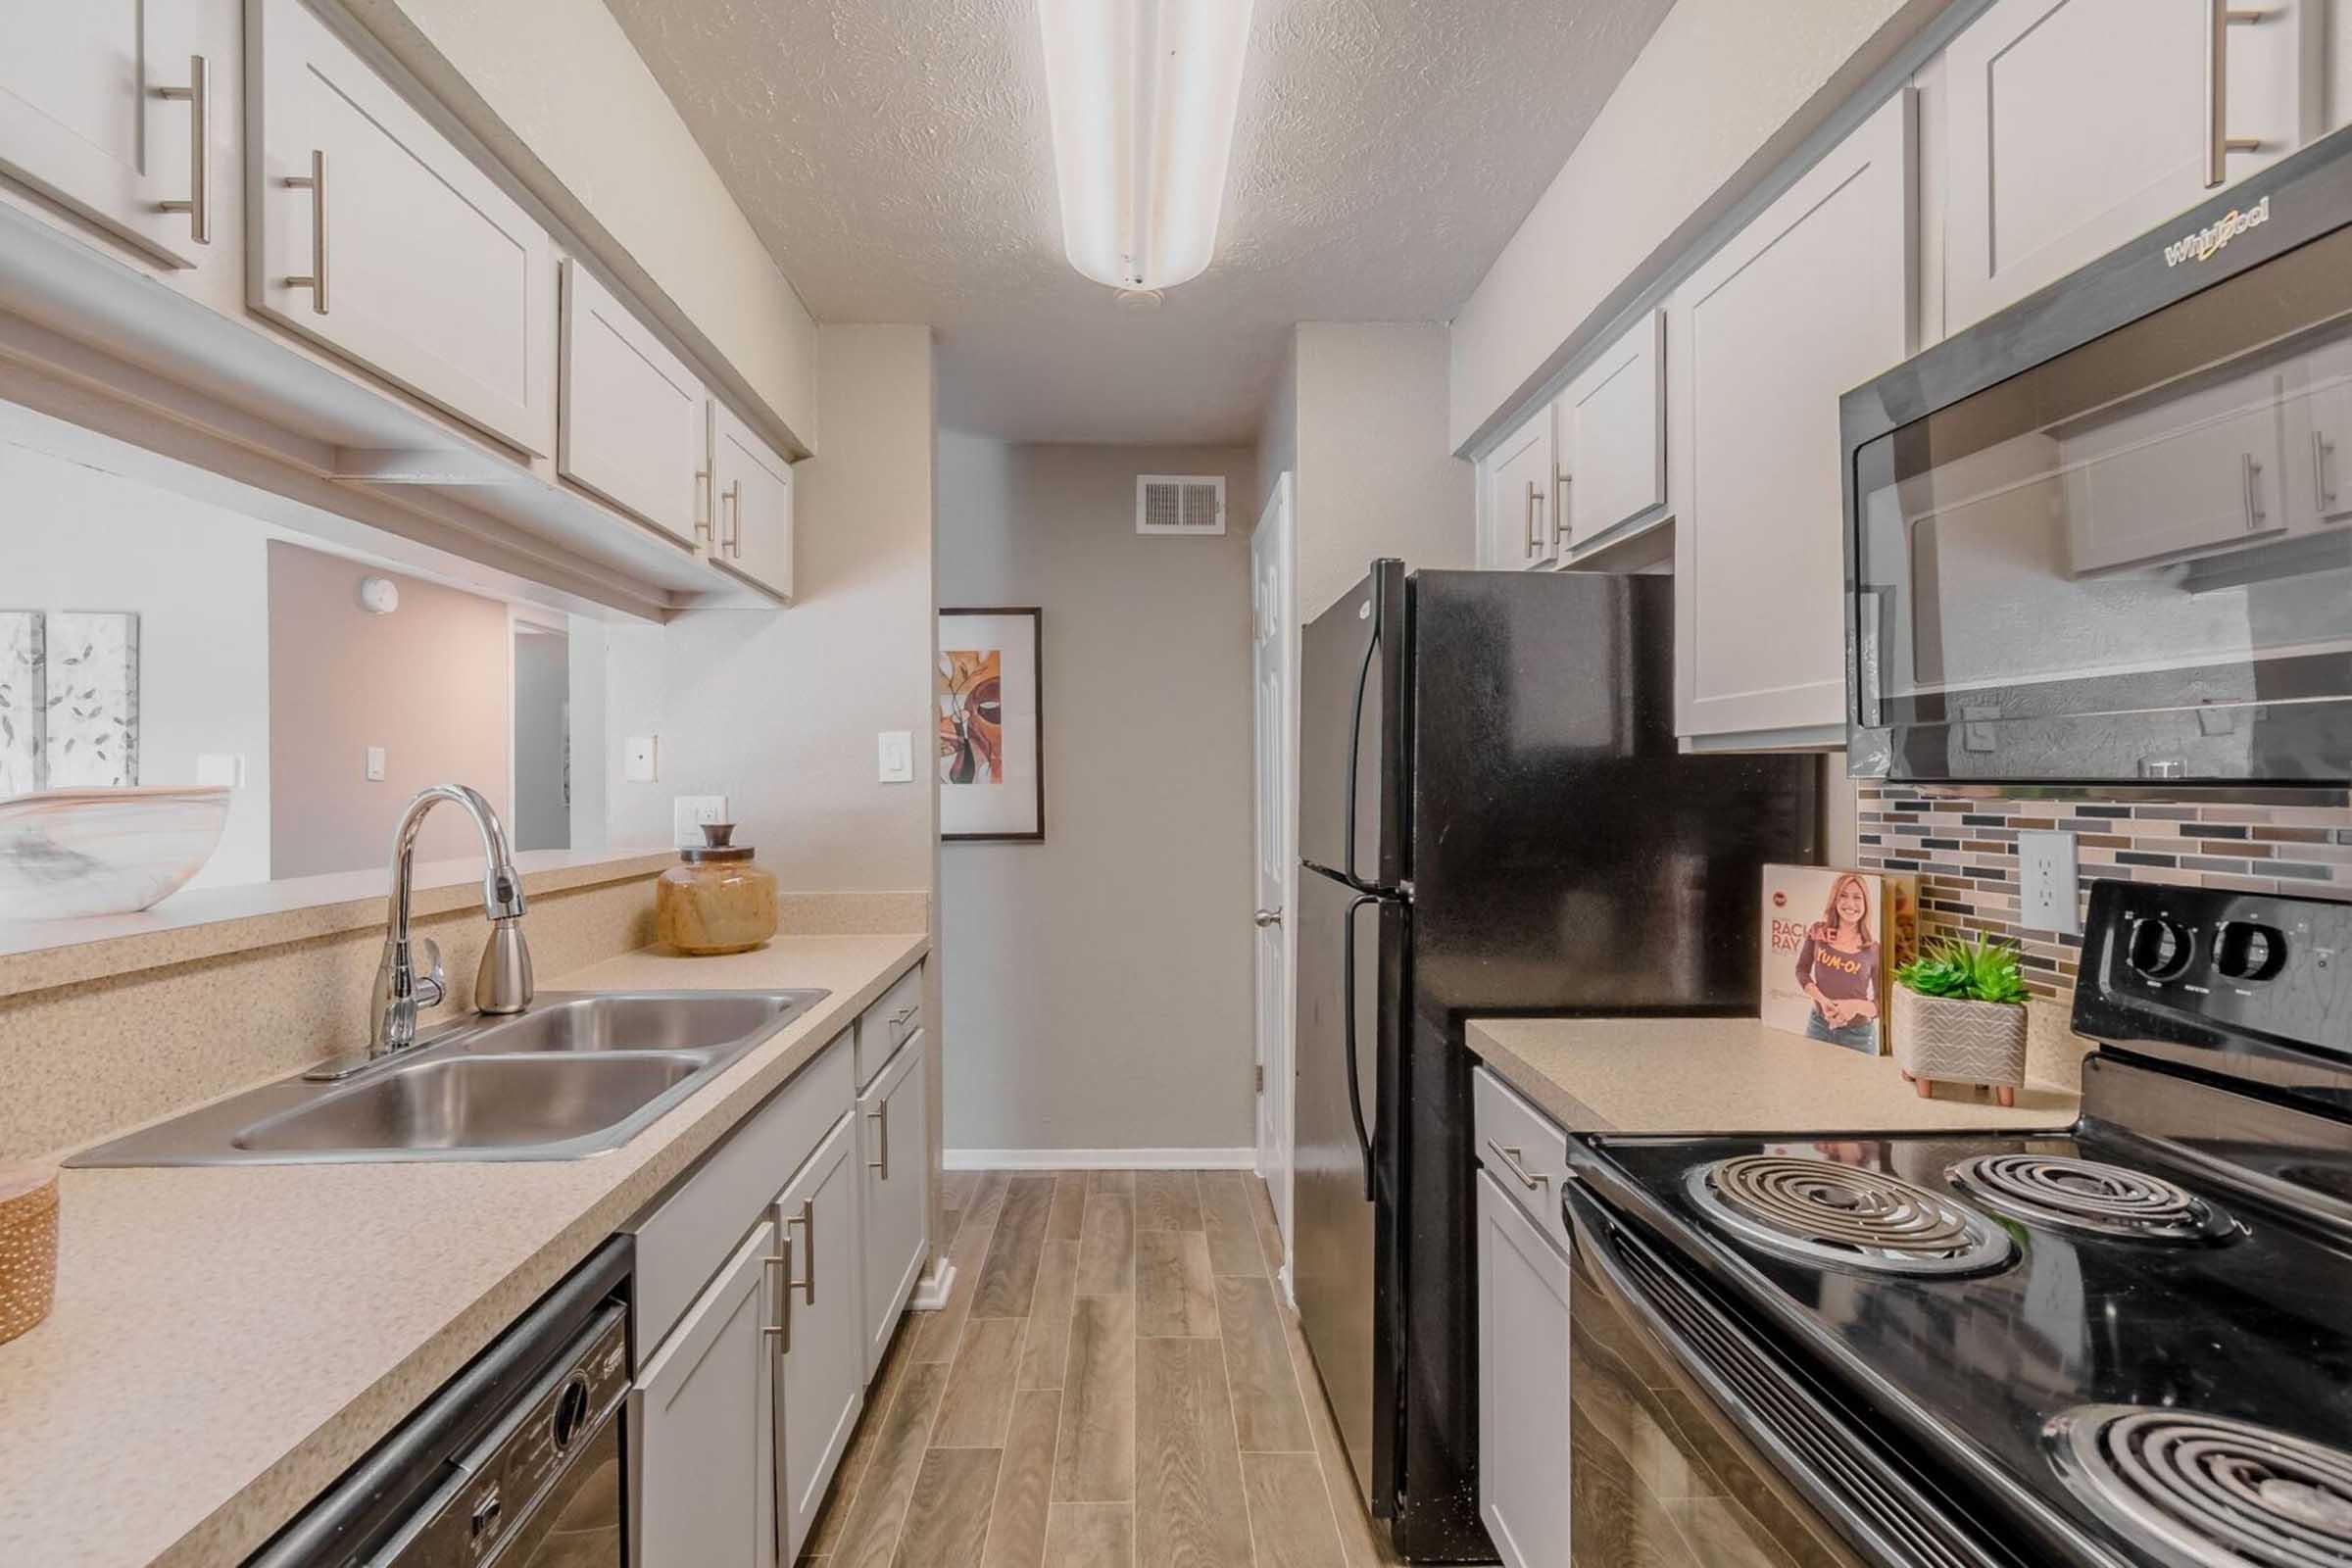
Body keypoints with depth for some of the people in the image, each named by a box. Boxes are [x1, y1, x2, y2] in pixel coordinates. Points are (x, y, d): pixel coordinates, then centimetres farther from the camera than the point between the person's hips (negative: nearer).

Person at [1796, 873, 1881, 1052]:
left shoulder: (1874, 949, -7)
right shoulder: (1818, 931, -4)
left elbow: (1883, 1004, -3)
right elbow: (1802, 970, 3)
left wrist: (1857, 1006, -23)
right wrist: (1823, 1001, -13)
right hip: (1818, 1026, 1)